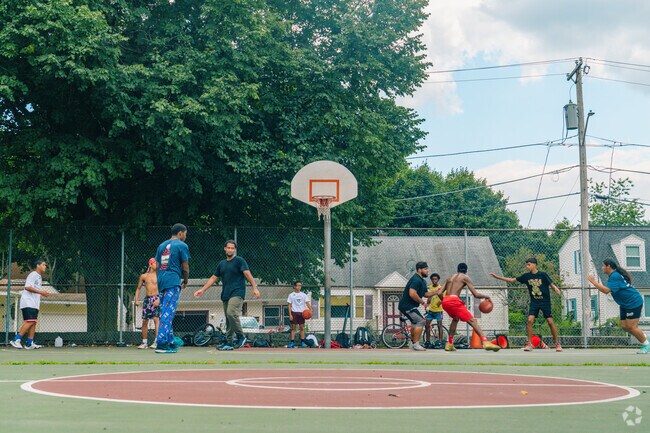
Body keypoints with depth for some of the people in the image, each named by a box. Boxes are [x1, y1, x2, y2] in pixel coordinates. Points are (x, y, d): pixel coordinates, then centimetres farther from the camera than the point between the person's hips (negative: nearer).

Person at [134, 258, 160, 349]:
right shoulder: (143, 276, 11)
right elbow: (138, 288, 19)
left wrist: (159, 299, -17)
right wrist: (136, 299, 7)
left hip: (156, 299, -4)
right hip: (147, 299, 4)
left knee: (156, 319, -16)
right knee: (144, 321, 4)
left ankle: (156, 341, -19)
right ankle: (144, 342, 12)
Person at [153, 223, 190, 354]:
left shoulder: (162, 245, 17)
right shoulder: (182, 245, -2)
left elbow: (157, 266, 16)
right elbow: (185, 267, -2)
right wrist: (185, 281, 14)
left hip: (161, 280, 7)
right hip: (173, 281, -7)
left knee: (165, 313, 12)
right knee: (168, 313, -10)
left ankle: (171, 343, 18)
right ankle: (161, 343, -17)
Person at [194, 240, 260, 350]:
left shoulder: (239, 261, 0)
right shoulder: (222, 264, 19)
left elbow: (247, 274, -11)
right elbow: (213, 278, 24)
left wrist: (255, 288, -22)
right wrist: (202, 290, 19)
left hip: (237, 293, -7)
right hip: (226, 294, 7)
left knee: (231, 313, -25)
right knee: (228, 320, 6)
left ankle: (241, 336, -13)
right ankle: (229, 342, 9)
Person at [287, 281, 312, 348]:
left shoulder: (303, 295, 9)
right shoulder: (291, 295, 5)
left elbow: (307, 303, 0)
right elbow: (289, 305, 3)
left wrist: (310, 310, -18)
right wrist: (290, 315, -6)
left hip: (301, 312, 2)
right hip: (294, 312, -1)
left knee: (302, 327, 2)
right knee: (293, 328, -2)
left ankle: (302, 342, 6)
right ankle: (292, 342, -1)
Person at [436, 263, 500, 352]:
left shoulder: (450, 278, 26)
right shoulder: (465, 277, 11)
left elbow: (439, 293, 18)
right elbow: (476, 294, 3)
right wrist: (486, 296, 20)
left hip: (445, 301, 6)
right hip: (454, 300, -6)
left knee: (455, 319, 32)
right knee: (472, 321, -5)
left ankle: (449, 344, 29)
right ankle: (485, 342, -21)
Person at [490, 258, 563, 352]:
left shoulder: (542, 275, -9)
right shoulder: (526, 276, 2)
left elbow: (551, 284, -9)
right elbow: (512, 280, 7)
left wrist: (556, 288, -33)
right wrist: (497, 277, 4)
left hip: (545, 302, -3)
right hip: (534, 302, 3)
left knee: (550, 322, -6)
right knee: (530, 320, -12)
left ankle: (557, 344, 5)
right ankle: (529, 344, -5)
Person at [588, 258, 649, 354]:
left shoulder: (615, 276, -21)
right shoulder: (614, 275, 12)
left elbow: (606, 290, -30)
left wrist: (593, 282, -26)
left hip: (633, 302, -10)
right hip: (625, 304, 10)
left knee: (631, 327, -10)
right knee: (624, 326, 7)